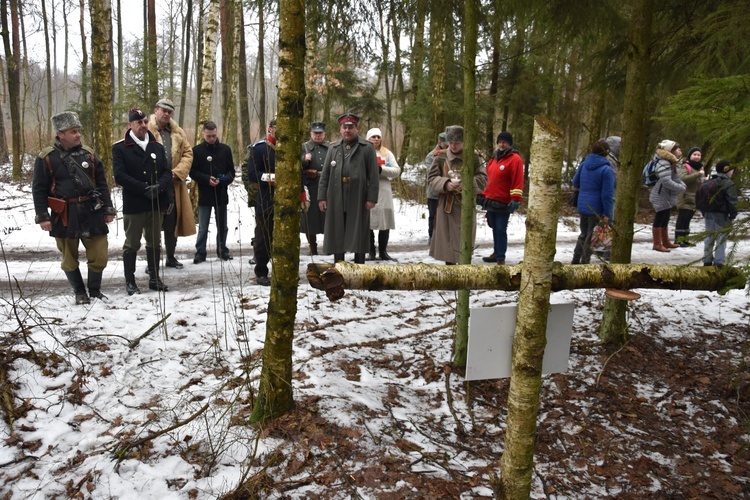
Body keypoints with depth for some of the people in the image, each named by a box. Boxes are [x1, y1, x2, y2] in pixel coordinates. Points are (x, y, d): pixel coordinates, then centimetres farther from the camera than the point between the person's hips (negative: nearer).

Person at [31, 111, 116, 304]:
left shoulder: (88, 153, 6)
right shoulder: (46, 157, -4)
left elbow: (101, 183, 10)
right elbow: (38, 189, -1)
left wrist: (108, 209, 6)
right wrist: (42, 216, -7)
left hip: (92, 212, 2)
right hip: (64, 216, -2)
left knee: (99, 256, 3)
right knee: (69, 258, 9)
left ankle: (95, 290, 22)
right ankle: (79, 292, 26)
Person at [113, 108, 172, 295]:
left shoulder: (157, 147, 10)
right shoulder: (120, 148, -3)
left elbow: (167, 172, 5)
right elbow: (120, 176, -12)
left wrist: (159, 186, -16)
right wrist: (145, 189, -19)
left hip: (156, 204, 4)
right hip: (133, 205, -4)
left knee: (154, 243, 12)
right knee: (132, 244, 5)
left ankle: (154, 278, 23)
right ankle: (130, 281, 14)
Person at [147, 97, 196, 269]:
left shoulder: (178, 132, 11)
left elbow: (188, 153, 7)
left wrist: (177, 172, -7)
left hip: (173, 185, 4)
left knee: (172, 223, 11)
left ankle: (171, 257, 25)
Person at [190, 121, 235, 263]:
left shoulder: (225, 149, 5)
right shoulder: (197, 150, -1)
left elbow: (231, 169, 8)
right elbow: (193, 172, -2)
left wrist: (227, 178, -14)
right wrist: (207, 179, -17)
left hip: (221, 193, 2)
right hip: (204, 194, -2)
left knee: (222, 226, 12)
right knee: (203, 228, 3)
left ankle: (222, 250, 24)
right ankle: (200, 253, 11)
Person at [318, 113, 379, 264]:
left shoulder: (367, 148, 3)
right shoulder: (333, 148, 13)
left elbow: (373, 176, -2)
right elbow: (325, 175, 11)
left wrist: (371, 198, -10)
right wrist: (321, 197, 4)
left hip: (359, 200, -3)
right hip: (336, 201, 3)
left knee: (358, 237, 4)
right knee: (337, 236, 7)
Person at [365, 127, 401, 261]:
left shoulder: (387, 153, 14)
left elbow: (397, 170, 4)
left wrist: (381, 169, -9)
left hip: (384, 191, 2)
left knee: (385, 222, -1)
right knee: (368, 222, -2)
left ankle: (383, 251, 7)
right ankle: (371, 252, 5)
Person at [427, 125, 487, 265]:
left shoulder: (473, 158, 0)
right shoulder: (441, 158, 4)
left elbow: (483, 179, -2)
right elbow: (431, 178, 3)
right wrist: (445, 184, -16)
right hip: (446, 205, 2)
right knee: (447, 240, 7)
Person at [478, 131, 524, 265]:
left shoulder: (515, 159, -8)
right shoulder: (494, 158, 16)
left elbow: (518, 181, -15)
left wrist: (515, 199, -22)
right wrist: (484, 194, 20)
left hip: (503, 203, -7)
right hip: (490, 201, 8)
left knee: (500, 230, -6)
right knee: (495, 229, 15)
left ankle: (501, 257, -1)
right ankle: (497, 253, 26)